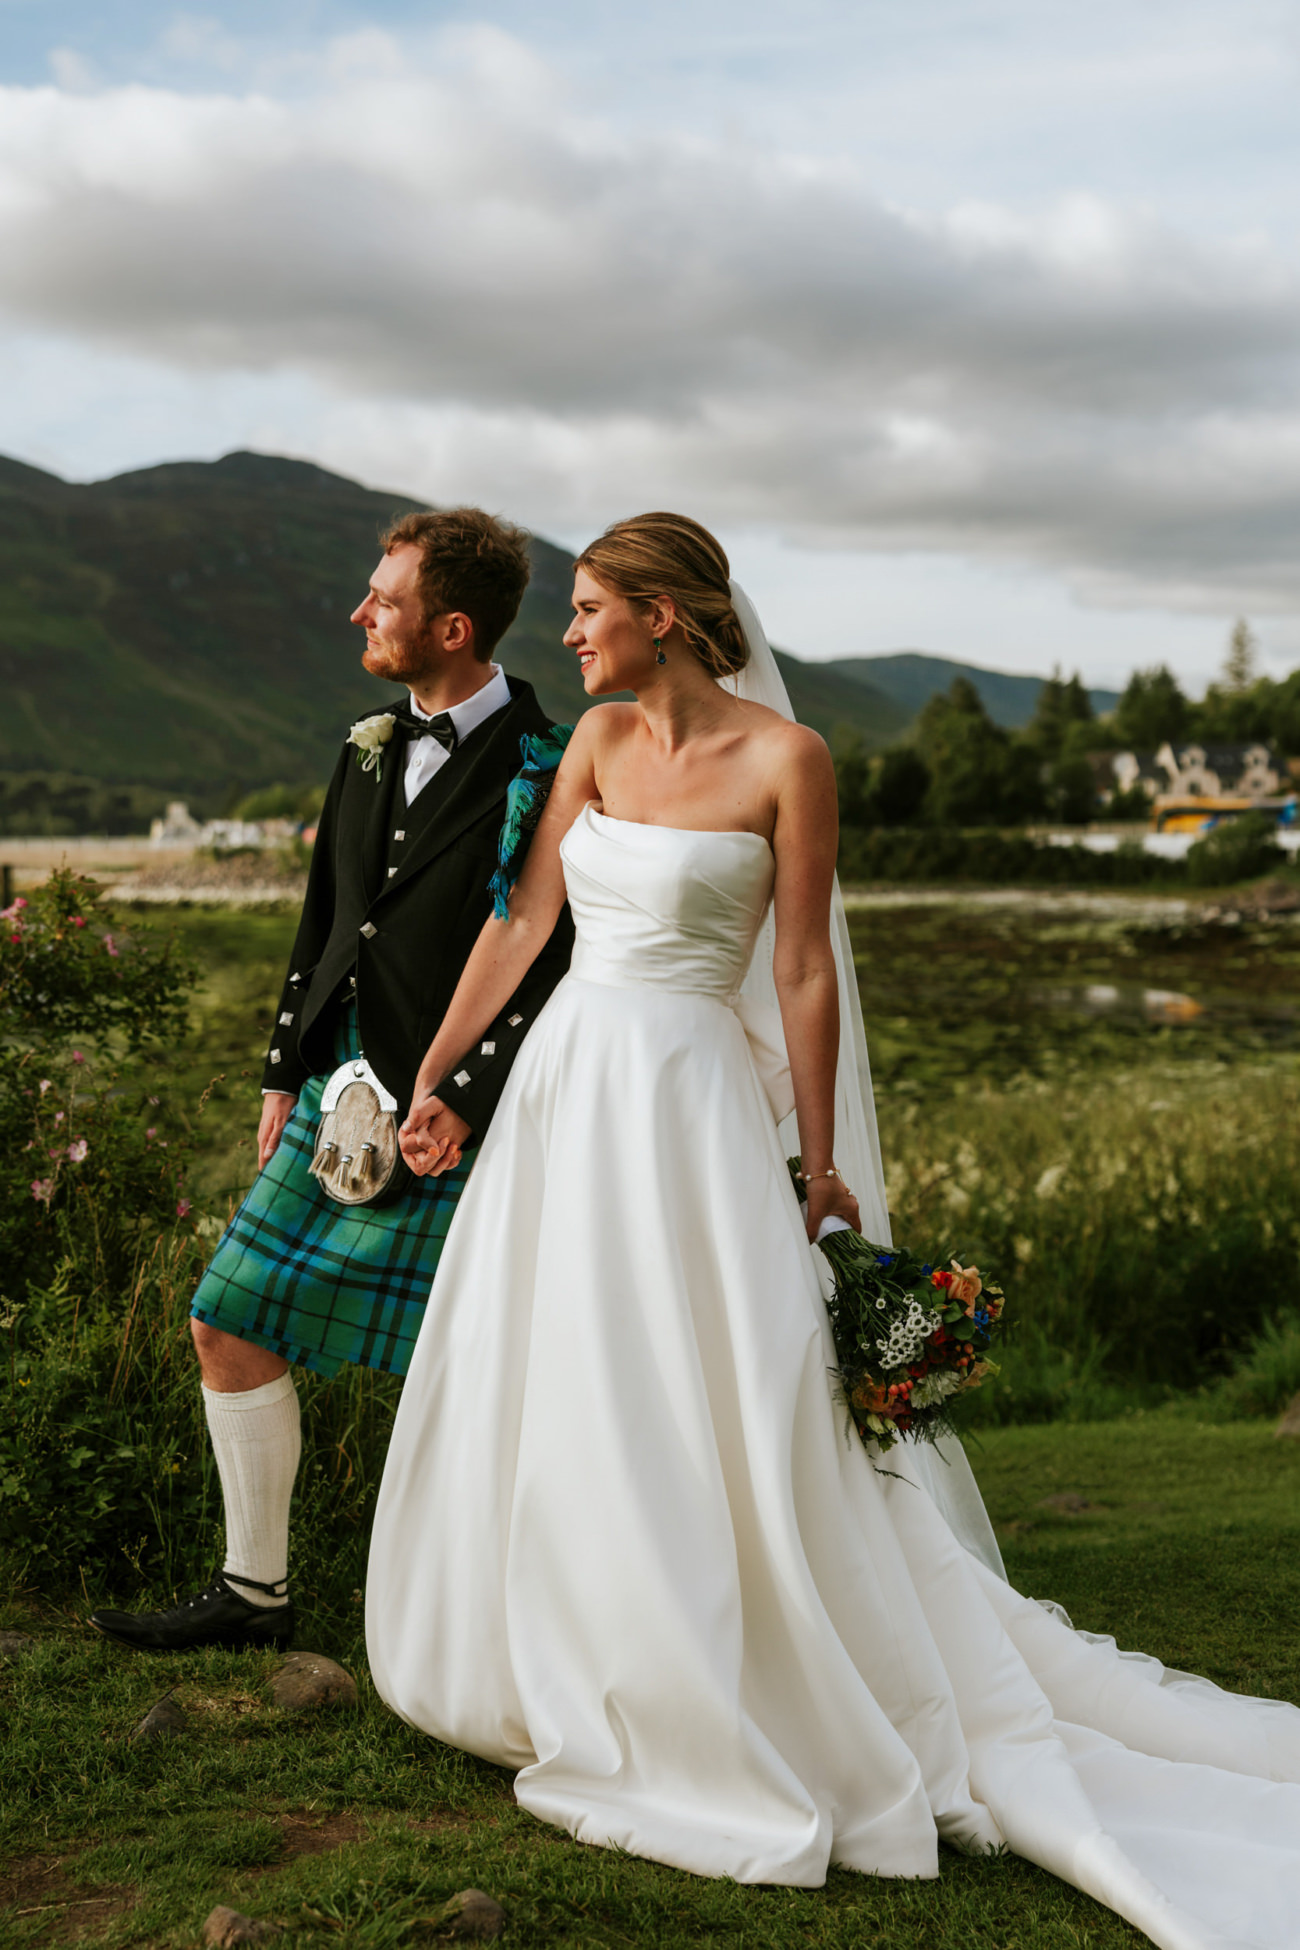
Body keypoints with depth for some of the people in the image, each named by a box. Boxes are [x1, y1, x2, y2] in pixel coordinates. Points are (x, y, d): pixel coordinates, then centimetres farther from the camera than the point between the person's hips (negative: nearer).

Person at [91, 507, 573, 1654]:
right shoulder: (369, 748, 12)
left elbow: (562, 967, -15)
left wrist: (466, 1101, -19)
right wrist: (286, 1077, 17)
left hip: (450, 1116, -8)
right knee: (230, 1327, 8)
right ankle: (255, 1590, 23)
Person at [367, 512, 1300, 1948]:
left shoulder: (783, 760, -9)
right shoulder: (600, 740, 7)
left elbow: (804, 971, -8)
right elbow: (521, 920, 8)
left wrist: (819, 1162, -6)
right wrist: (431, 1076, 6)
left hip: (687, 1102, -6)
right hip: (563, 1086, 6)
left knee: (698, 1416, -4)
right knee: (537, 1397, 13)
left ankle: (721, 1727, 15)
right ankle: (572, 1676, 33)